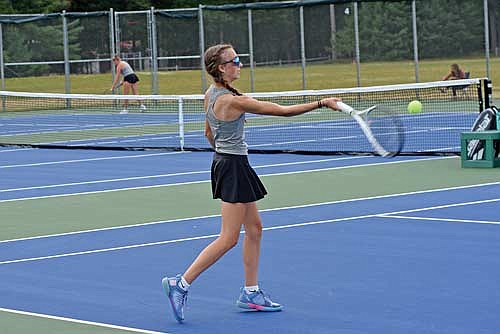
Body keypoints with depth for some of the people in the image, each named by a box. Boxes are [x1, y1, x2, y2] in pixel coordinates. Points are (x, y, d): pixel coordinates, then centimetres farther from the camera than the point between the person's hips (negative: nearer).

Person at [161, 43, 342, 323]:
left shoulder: (211, 93, 4)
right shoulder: (233, 100, -23)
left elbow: (209, 133, 17)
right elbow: (282, 111, -22)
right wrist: (322, 103, -17)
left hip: (224, 161, 10)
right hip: (234, 167, -10)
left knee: (254, 227, 14)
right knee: (229, 239, -5)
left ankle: (251, 292, 19)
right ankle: (181, 284, -5)